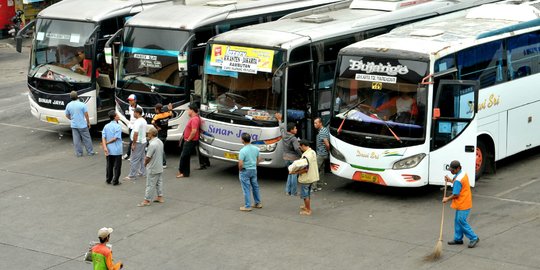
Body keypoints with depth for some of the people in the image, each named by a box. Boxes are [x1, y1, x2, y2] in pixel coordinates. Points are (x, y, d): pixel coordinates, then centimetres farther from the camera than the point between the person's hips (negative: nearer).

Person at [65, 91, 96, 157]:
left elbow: (67, 115, 10)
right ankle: (90, 152, 13)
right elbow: (86, 115, -9)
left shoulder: (68, 105, -1)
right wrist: (88, 123, 4)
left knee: (76, 140, 9)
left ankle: (78, 153, 12)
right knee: (86, 139, 7)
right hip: (82, 125, -3)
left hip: (74, 126, 3)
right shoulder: (82, 104, -12)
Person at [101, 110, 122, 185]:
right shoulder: (118, 127, -13)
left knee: (109, 165, 17)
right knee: (117, 166, 5)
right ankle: (115, 181, 7)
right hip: (117, 150, -5)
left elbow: (103, 137, -5)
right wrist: (106, 143, -5)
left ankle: (108, 180, 24)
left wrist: (105, 147, -13)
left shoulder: (106, 126, 3)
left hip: (109, 150, 5)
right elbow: (115, 138, -17)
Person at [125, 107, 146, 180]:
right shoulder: (144, 121, 11)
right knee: (141, 158, 19)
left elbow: (136, 134, -26)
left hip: (138, 143, -10)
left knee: (134, 160, -6)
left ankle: (132, 175, -4)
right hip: (143, 141, 10)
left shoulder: (138, 122, -21)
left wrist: (133, 144, -20)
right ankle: (142, 172, 26)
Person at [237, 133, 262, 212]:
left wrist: (240, 169, -6)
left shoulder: (243, 151, -22)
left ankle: (247, 206, 7)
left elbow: (240, 164, -24)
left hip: (245, 171, -6)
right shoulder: (256, 149, -1)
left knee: (246, 189, 2)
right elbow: (257, 160, 11)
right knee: (255, 186, 19)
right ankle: (258, 203, 28)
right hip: (254, 170, 6)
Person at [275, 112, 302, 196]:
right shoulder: (293, 139, -21)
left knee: (290, 173, 21)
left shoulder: (284, 135, 0)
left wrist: (279, 120, 36)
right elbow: (297, 148, -31)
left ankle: (288, 190, 22)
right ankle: (293, 192, 5)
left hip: (287, 158, 8)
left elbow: (281, 128, 19)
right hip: (294, 158, -8)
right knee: (294, 175, 2)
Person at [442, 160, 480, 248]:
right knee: (458, 221, 16)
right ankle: (458, 239, 24)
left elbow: (456, 195, -22)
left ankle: (474, 238, 5)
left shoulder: (458, 180, -26)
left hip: (463, 204, -10)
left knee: (461, 221, -4)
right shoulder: (463, 173, 5)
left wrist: (447, 199, -6)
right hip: (462, 203, 10)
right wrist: (450, 180, 14)